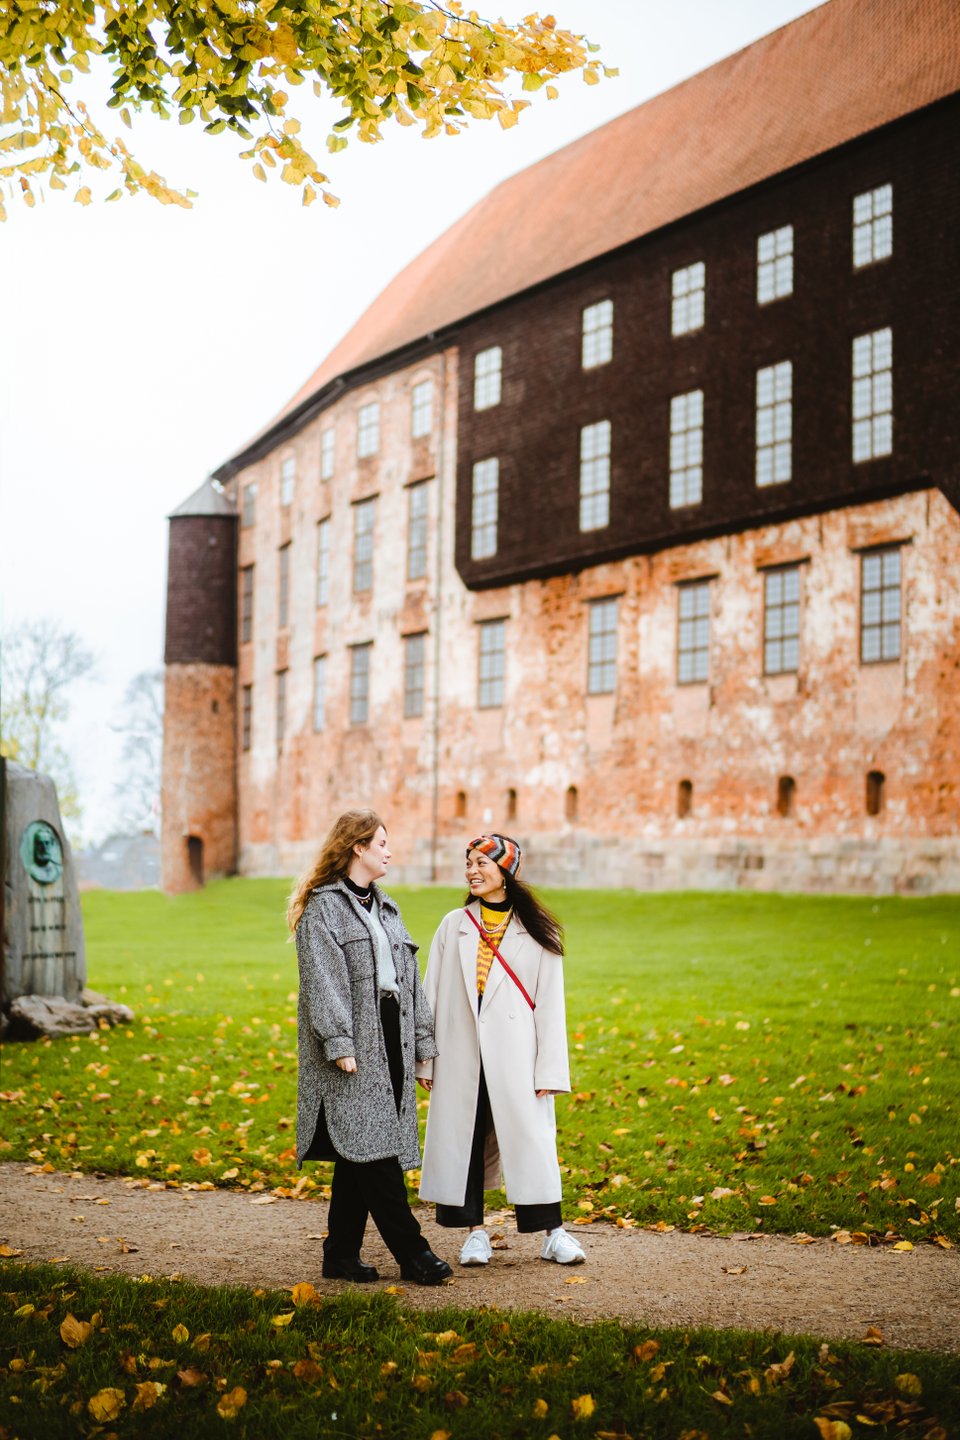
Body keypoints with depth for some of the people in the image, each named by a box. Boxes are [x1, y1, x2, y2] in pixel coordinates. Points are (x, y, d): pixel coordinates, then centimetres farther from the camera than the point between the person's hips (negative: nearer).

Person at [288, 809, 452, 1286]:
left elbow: (409, 978, 20)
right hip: (354, 1048, -7)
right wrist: (339, 1042, -19)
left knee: (360, 1155, 7)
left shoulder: (386, 909, 20)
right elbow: (324, 981, -12)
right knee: (370, 1146, -10)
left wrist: (423, 1041, 15)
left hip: (390, 1043, 8)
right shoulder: (322, 908, -4)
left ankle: (342, 1255, 12)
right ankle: (412, 1253, -9)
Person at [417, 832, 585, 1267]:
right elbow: (433, 994, 8)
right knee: (464, 1135, 5)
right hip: (462, 1053, 2)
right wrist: (425, 1059, 5)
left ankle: (553, 1234, 7)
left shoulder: (537, 933, 2)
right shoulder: (454, 926, 6)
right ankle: (476, 1231, 16)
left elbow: (550, 1003, 1)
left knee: (530, 1134, -2)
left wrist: (549, 1070, -5)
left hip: (513, 1053, -2)